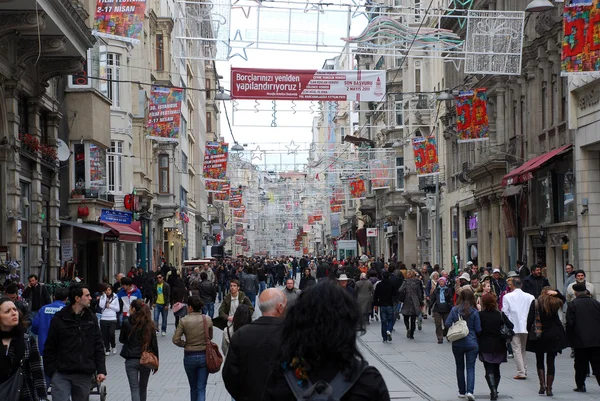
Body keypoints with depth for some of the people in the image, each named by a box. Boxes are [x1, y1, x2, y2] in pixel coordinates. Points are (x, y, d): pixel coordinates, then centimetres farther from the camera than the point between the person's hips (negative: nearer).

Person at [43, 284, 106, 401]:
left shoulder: (91, 318, 8)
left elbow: (98, 346, 8)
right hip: (61, 375, -3)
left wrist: (101, 370, 1)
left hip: (84, 375, 3)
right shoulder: (59, 319, -2)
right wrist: (51, 371, -5)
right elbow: (50, 349, 0)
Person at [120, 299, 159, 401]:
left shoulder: (127, 323, -9)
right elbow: (154, 344, 0)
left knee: (134, 388, 0)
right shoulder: (150, 324, -3)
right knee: (143, 387, 19)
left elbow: (121, 340, 6)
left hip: (131, 361, -3)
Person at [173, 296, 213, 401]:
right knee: (201, 388, 2)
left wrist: (185, 344, 5)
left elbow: (176, 340, -12)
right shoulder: (208, 319, -6)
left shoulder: (184, 321, -12)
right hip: (204, 356, 1)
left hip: (189, 356, -1)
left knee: (193, 387, 19)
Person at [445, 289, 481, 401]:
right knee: (470, 367, 1)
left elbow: (447, 324, -7)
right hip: (471, 343, -1)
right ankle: (470, 391, -15)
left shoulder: (454, 310, -7)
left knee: (460, 367, 15)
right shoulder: (474, 312, -10)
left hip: (457, 344, 2)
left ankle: (462, 392, 21)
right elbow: (478, 329, -6)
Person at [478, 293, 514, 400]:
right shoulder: (500, 315, -4)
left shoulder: (480, 315, -10)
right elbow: (511, 326, -7)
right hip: (499, 347, 3)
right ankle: (494, 391, 29)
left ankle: (493, 390, -21)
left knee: (489, 370, -2)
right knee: (496, 369, 19)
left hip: (485, 347, -3)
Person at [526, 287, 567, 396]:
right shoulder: (555, 302, 1)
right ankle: (549, 388, 4)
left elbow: (530, 319, -10)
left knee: (539, 361, 14)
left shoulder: (535, 303, -5)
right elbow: (563, 298, 24)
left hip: (539, 335, -1)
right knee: (551, 362, 5)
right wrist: (556, 293, 6)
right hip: (553, 335, 1)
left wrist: (529, 332, 0)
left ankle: (542, 384, -2)